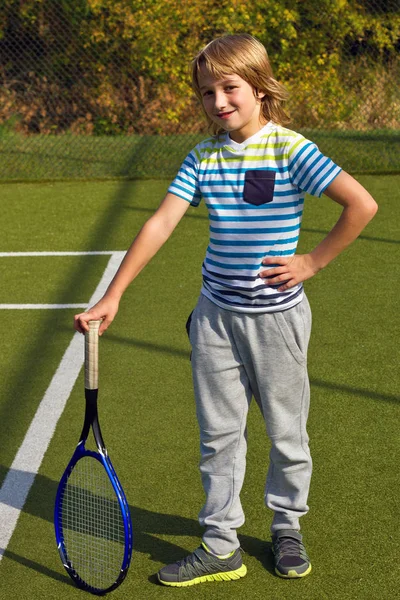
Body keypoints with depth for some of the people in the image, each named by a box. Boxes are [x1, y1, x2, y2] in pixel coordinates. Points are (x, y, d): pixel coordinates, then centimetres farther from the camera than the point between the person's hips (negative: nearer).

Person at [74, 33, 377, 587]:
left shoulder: (290, 149, -12)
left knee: (286, 431, 12)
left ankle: (287, 526, 33)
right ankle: (220, 546, 18)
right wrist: (112, 297, -11)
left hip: (277, 315, -3)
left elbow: (362, 204, -17)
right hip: (216, 314, 4)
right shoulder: (203, 157, 0)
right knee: (218, 433, 8)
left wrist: (313, 261, -12)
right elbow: (161, 224, -5)